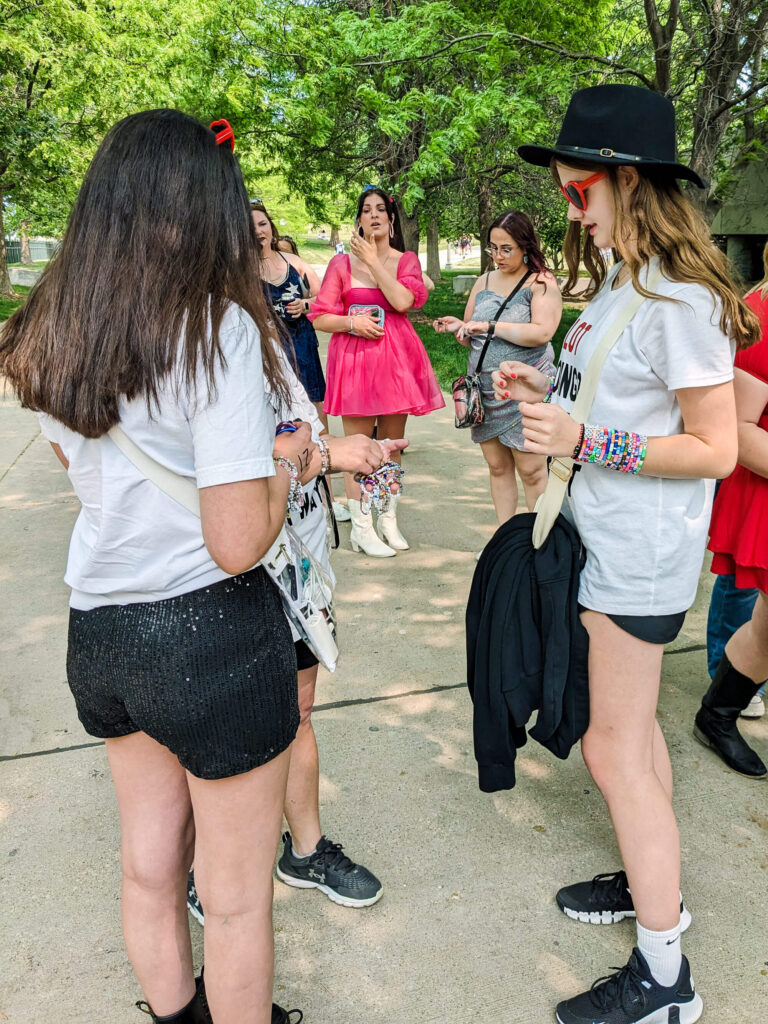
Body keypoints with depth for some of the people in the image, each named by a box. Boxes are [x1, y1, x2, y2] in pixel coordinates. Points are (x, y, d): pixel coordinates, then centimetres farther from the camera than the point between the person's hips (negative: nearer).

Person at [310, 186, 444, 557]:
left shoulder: (406, 260, 9)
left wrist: (373, 260, -8)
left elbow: (403, 300, -12)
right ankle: (361, 527, 7)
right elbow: (320, 318, 2)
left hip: (397, 356, 2)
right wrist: (352, 321, -15)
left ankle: (388, 520, 21)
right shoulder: (343, 263, 5)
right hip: (354, 356, -2)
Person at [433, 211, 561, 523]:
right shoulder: (484, 282, 13)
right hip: (485, 390, 6)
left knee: (531, 470, -2)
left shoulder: (542, 283, -5)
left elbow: (542, 332, -21)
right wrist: (458, 328, -5)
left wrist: (490, 326, -21)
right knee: (497, 467, 11)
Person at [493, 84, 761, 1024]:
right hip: (607, 540, 9)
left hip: (641, 554, -9)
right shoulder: (621, 282, 11)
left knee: (614, 749, -1)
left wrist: (585, 441, -25)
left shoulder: (677, 299, -18)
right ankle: (653, 881, 41)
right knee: (630, 729, 20)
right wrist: (550, 393, 6)